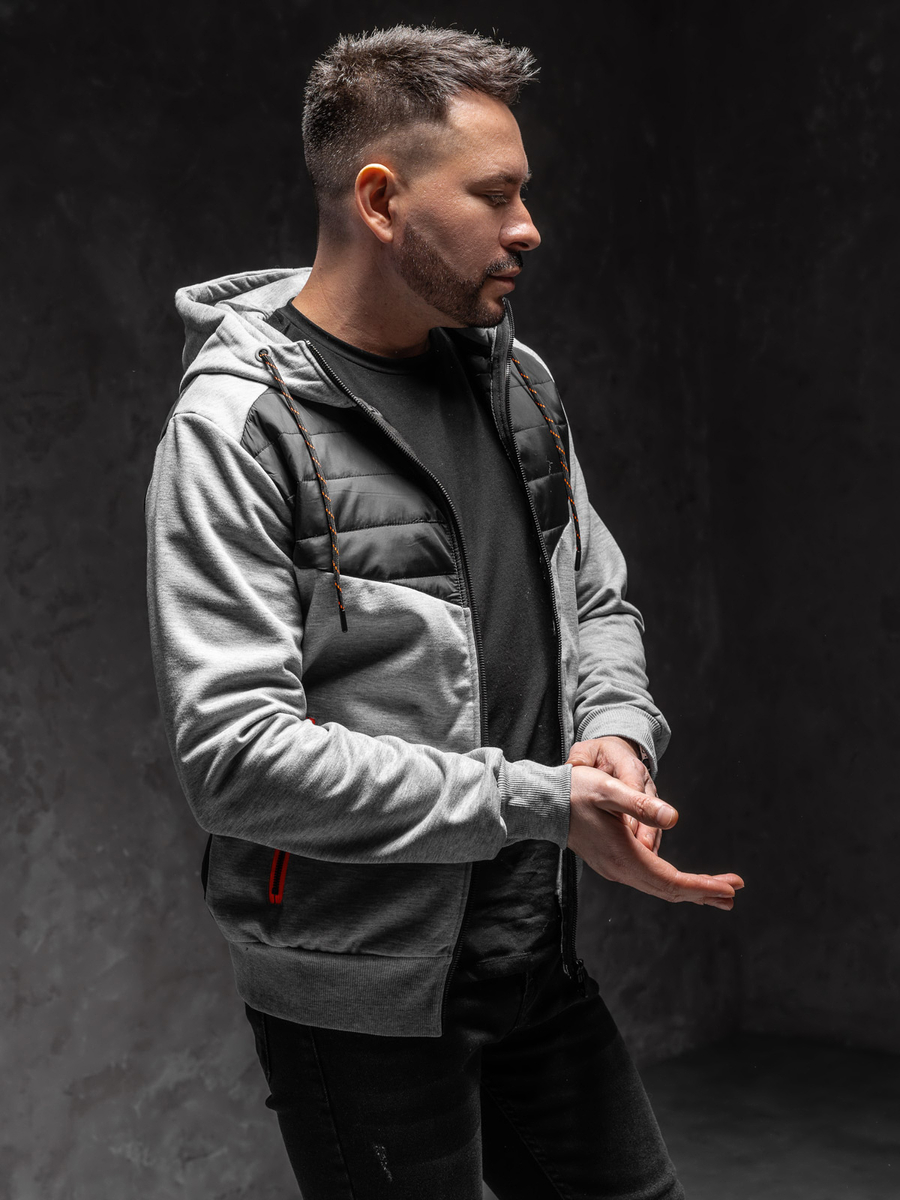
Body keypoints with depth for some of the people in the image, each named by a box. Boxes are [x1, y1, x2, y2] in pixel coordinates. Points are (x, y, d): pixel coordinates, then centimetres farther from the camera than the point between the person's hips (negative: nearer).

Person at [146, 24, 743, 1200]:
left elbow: (597, 598, 17)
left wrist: (618, 729, -6)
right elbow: (234, 751, -23)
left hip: (537, 957, 7)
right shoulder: (238, 421, -16)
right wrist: (538, 801, -23)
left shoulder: (514, 376, 6)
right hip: (364, 996, -7)